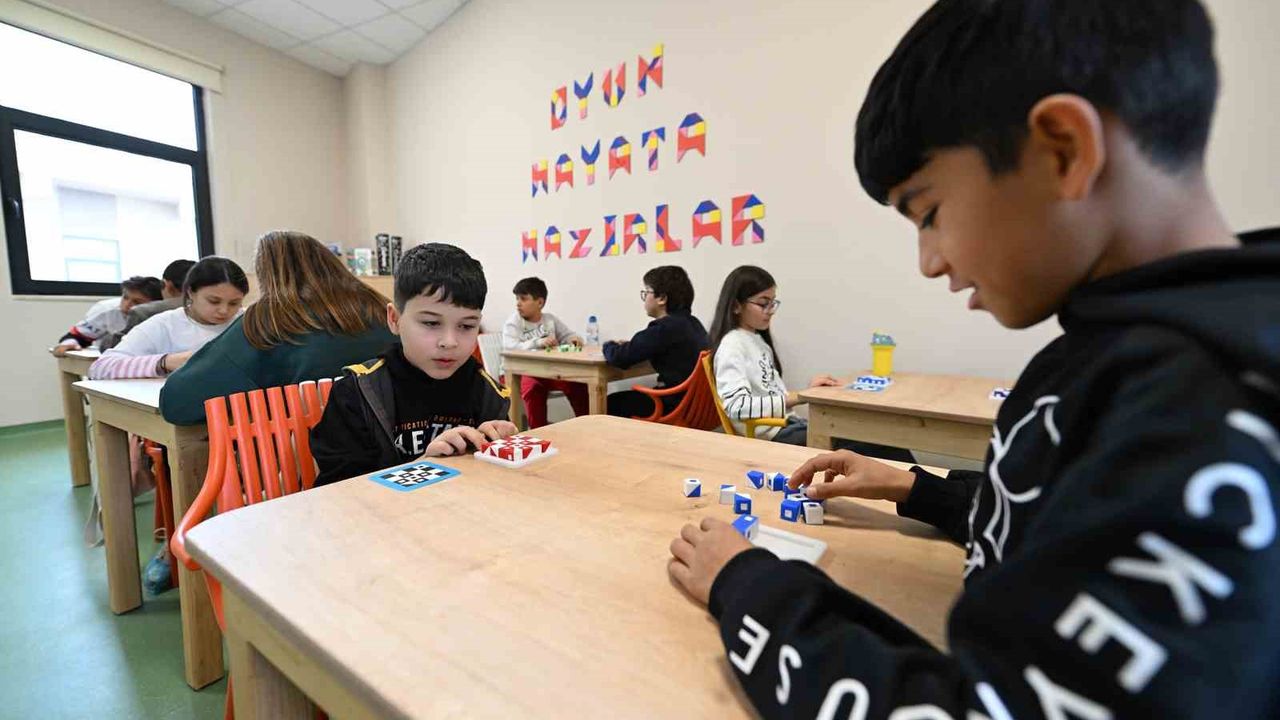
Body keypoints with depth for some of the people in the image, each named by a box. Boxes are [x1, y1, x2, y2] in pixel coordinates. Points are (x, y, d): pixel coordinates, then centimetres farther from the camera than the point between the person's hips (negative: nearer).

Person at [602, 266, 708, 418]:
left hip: (677, 406, -9)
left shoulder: (664, 328, -20)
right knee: (623, 398, 22)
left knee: (611, 403, 7)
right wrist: (631, 345, 10)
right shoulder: (692, 322, 6)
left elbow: (619, 358, -19)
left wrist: (609, 346, 4)